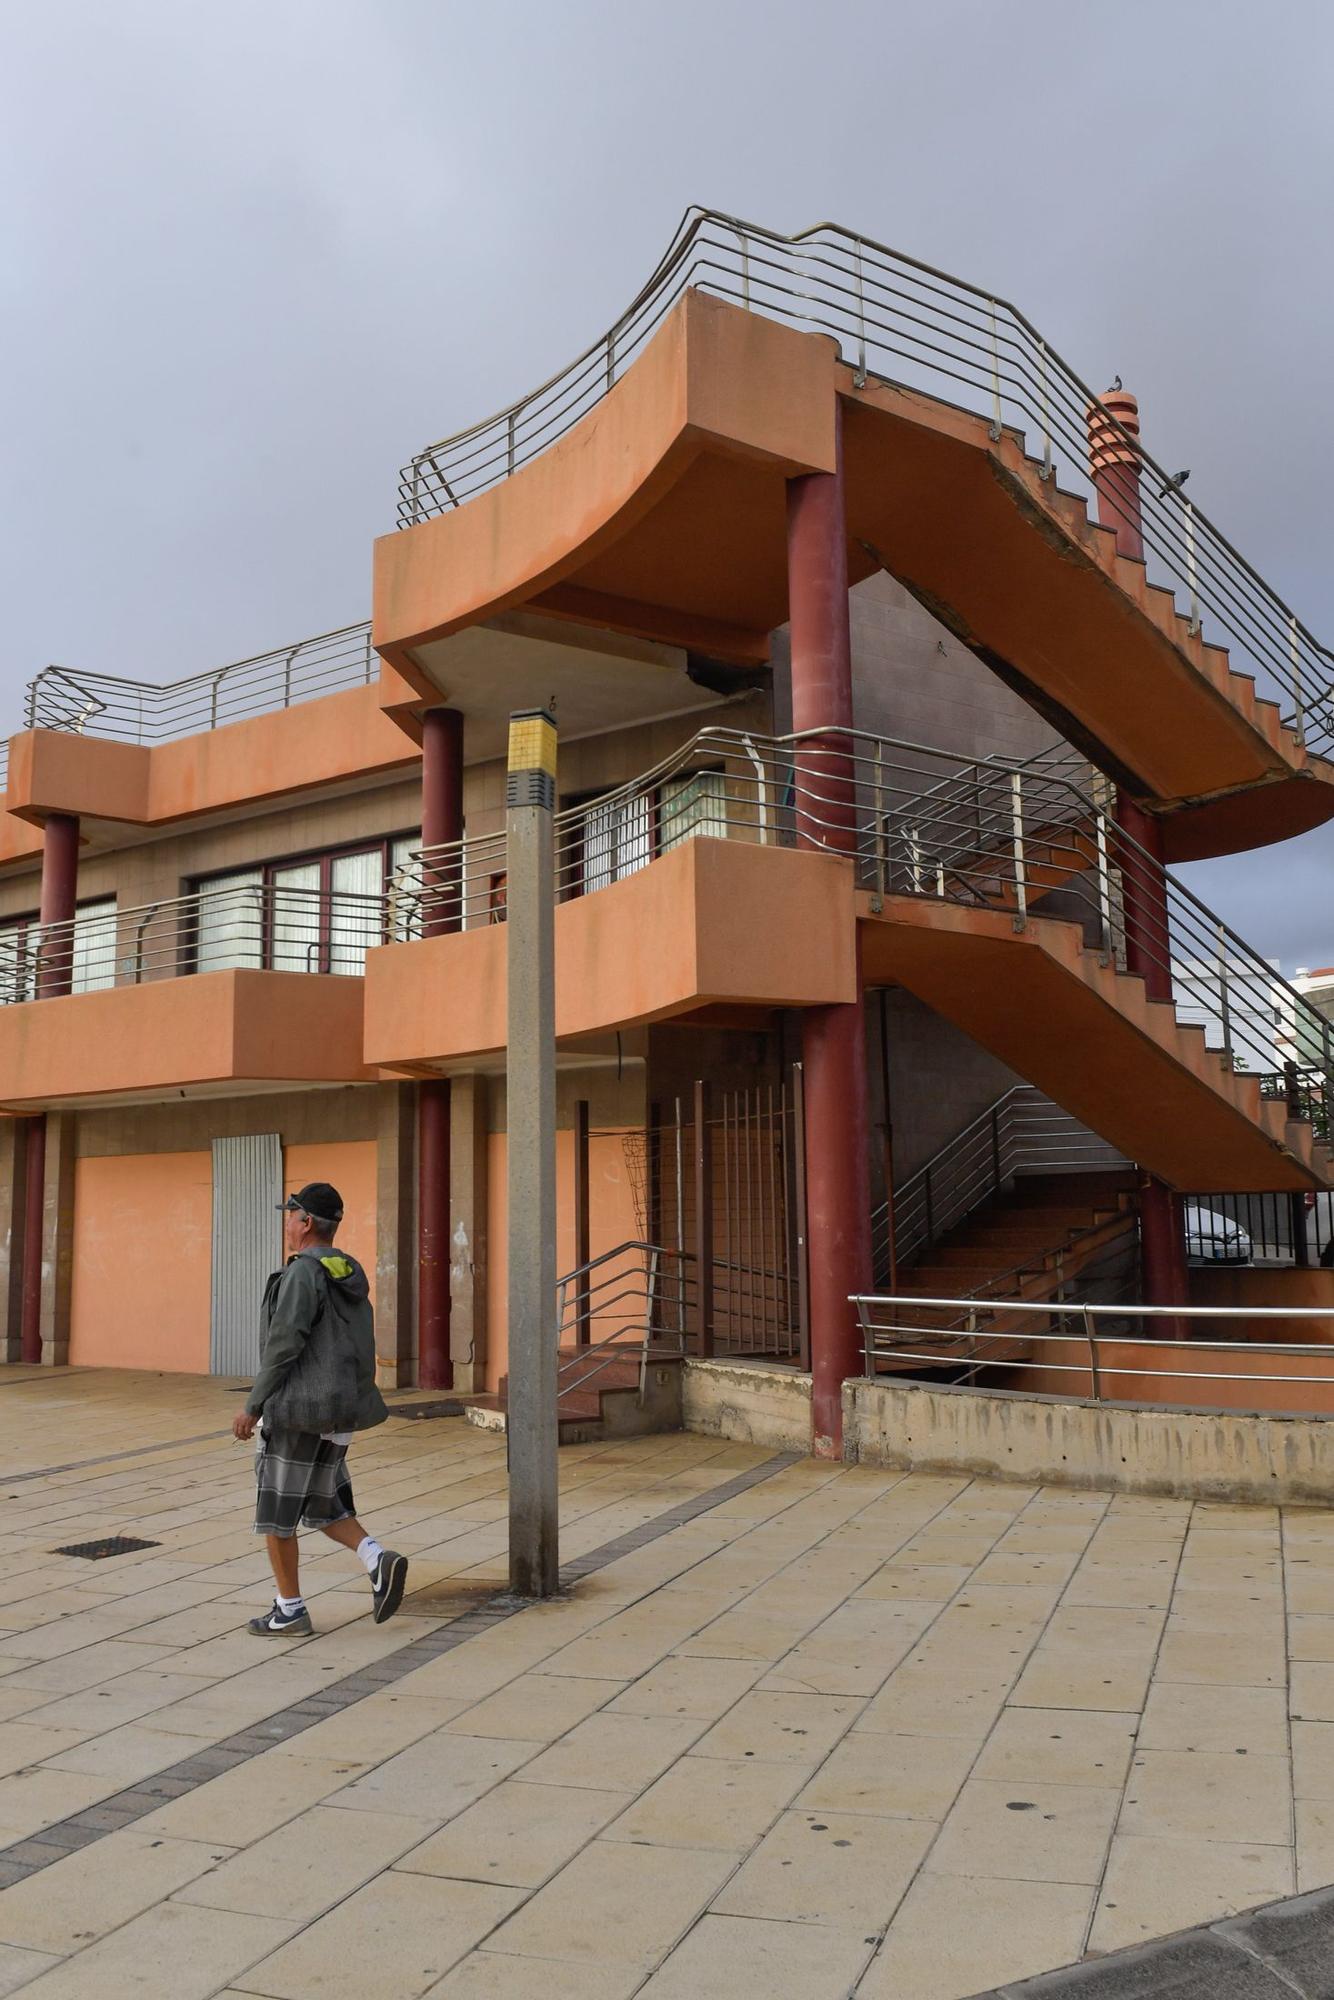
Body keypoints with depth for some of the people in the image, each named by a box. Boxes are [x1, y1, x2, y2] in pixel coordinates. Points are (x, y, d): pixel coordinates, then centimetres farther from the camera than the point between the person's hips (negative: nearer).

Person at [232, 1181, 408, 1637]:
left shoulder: (304, 1272, -15)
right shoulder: (351, 1275, 12)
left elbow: (284, 1344, -20)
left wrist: (253, 1405, -13)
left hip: (298, 1408, -8)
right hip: (339, 1410, 8)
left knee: (276, 1510, 6)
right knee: (319, 1506, 18)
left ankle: (290, 1612, 13)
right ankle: (379, 1560, -2)